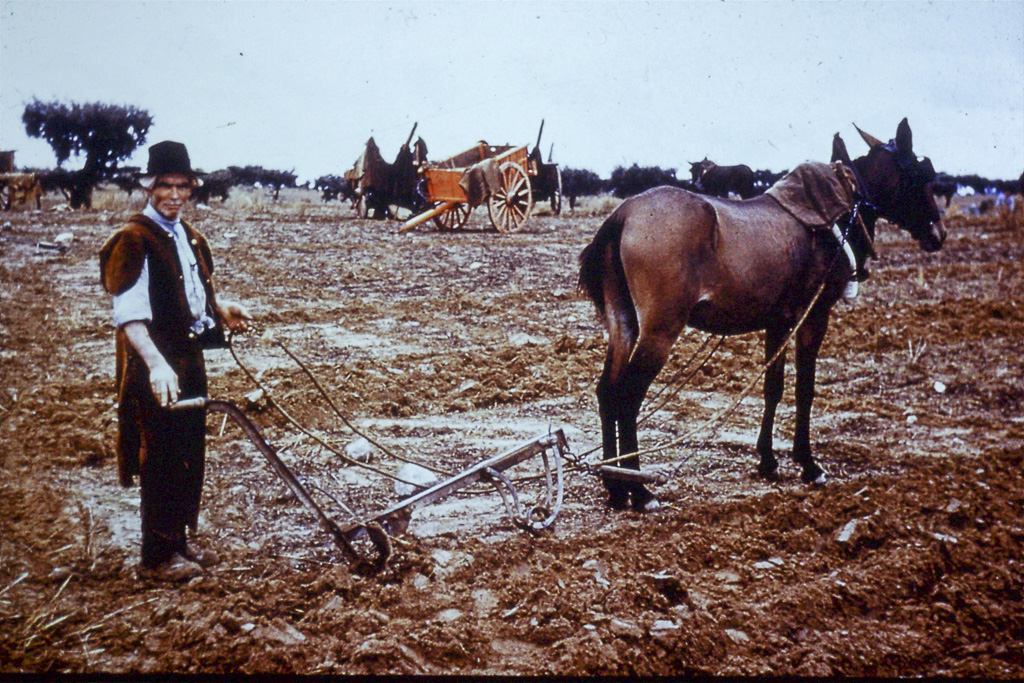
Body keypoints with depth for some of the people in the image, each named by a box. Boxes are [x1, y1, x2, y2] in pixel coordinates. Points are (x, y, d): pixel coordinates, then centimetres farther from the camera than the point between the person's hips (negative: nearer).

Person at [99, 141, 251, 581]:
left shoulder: (190, 238, 14)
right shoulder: (134, 240, -15)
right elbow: (129, 315, -24)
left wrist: (221, 310, 7)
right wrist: (156, 364, -36)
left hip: (190, 359, 9)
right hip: (156, 369, -9)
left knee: (190, 457, 15)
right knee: (161, 460, -1)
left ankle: (178, 542, 29)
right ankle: (157, 558, 10)